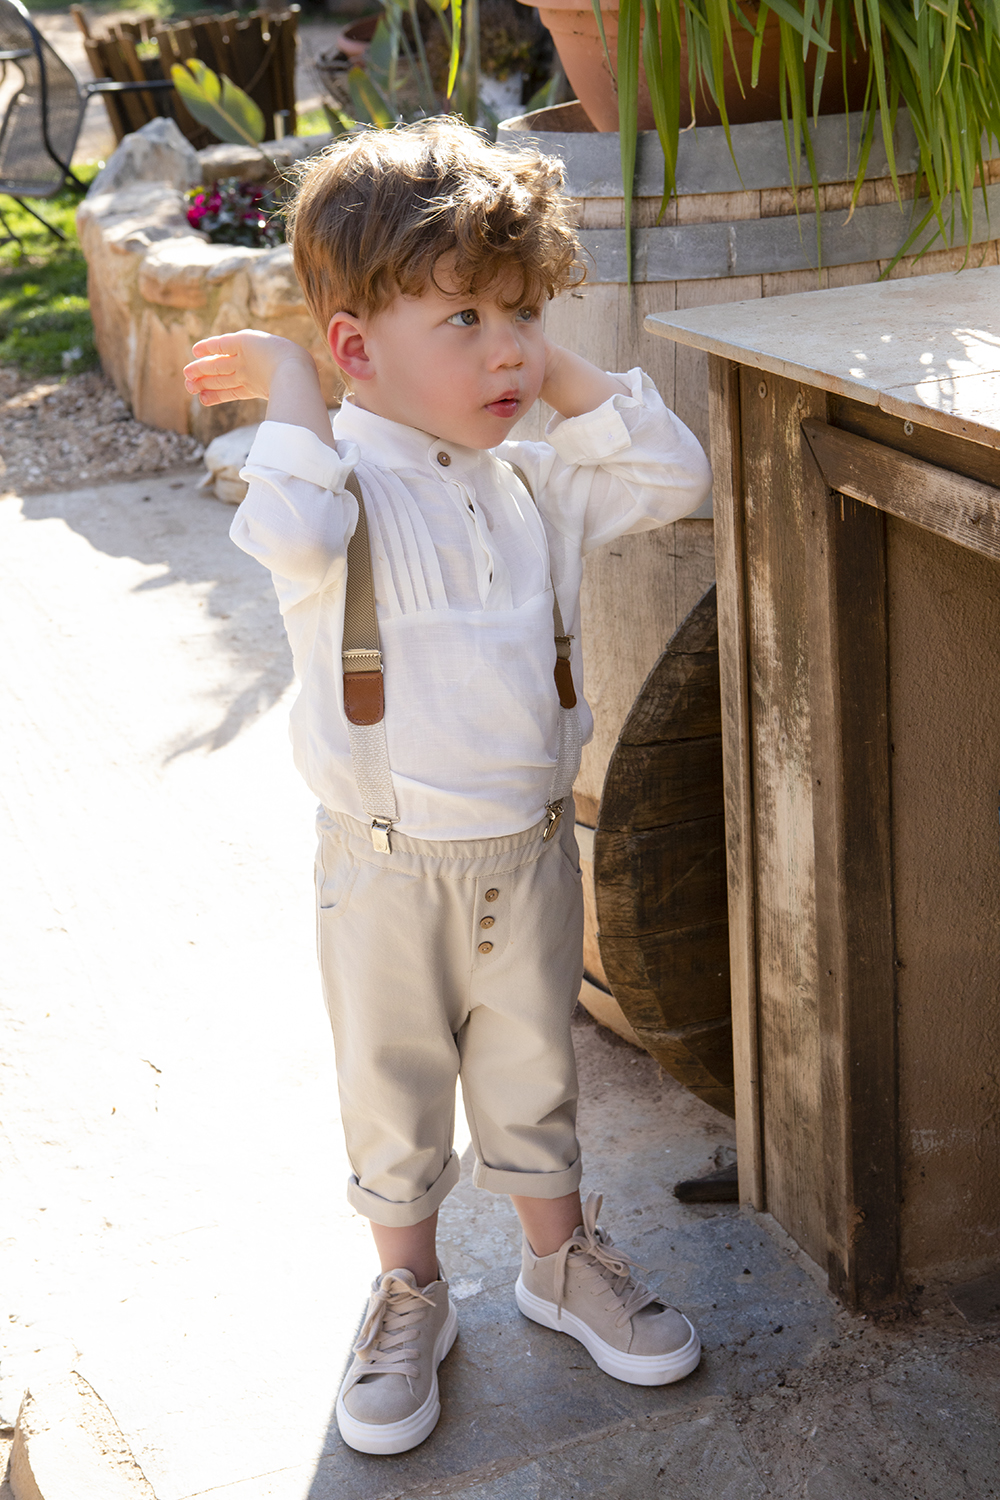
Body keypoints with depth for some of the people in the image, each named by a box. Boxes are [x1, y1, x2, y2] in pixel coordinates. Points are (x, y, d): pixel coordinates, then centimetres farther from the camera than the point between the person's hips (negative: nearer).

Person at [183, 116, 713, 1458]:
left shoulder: (531, 483, 2)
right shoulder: (341, 483, -16)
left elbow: (674, 475, 3)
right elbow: (293, 538, -38)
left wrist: (565, 376, -3)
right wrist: (289, 393, -25)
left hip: (529, 847, 5)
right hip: (390, 865, -4)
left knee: (533, 1069, 21)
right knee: (394, 1088, 14)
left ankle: (561, 1257, 42)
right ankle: (409, 1291, 35)